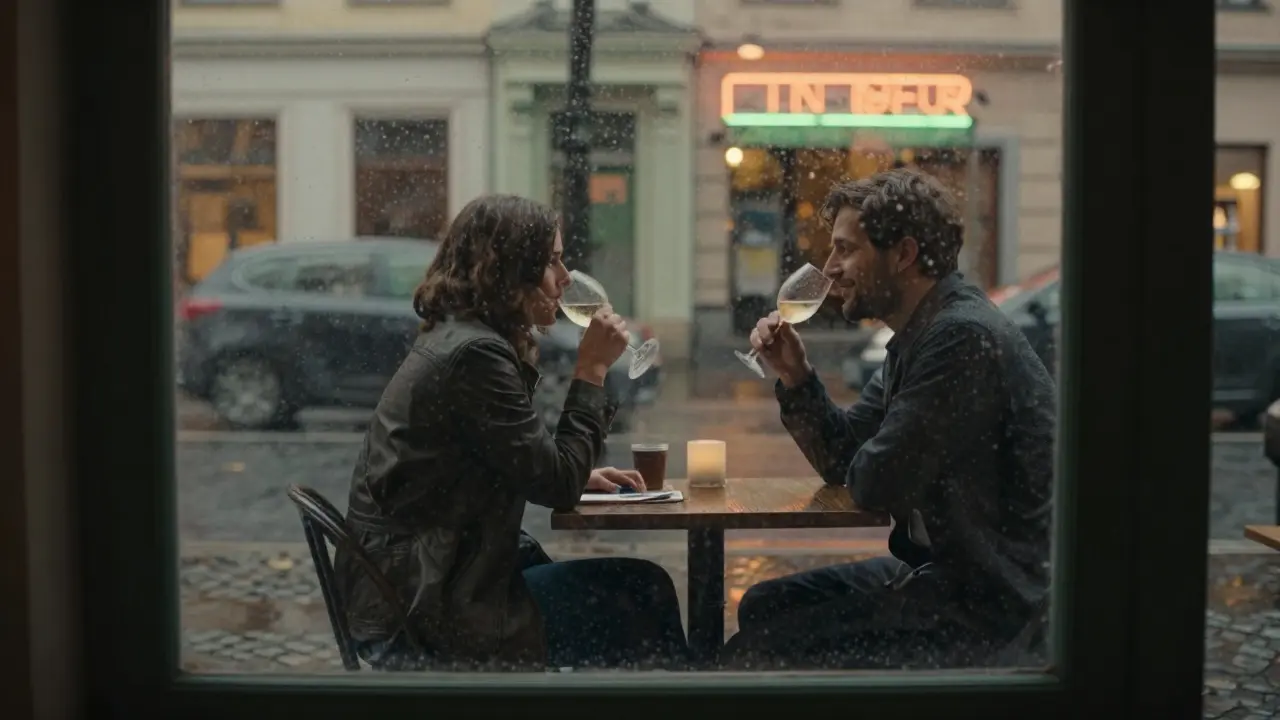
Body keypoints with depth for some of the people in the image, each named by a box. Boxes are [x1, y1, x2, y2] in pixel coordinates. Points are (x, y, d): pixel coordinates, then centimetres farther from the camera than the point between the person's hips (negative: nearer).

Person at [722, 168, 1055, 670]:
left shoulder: (962, 336, -22)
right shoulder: (919, 334, 12)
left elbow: (874, 486, -22)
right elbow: (841, 459, 16)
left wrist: (875, 464, 2)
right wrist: (796, 377, 1)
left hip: (992, 604, -10)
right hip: (943, 568, 10)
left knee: (755, 654, -15)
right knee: (761, 607, 13)